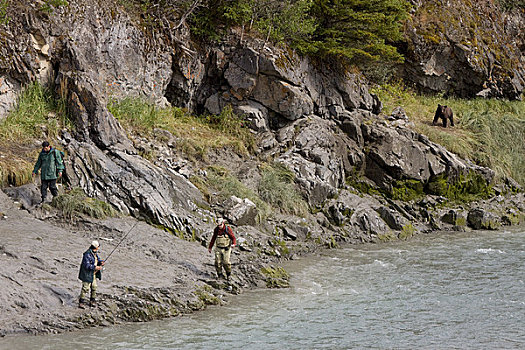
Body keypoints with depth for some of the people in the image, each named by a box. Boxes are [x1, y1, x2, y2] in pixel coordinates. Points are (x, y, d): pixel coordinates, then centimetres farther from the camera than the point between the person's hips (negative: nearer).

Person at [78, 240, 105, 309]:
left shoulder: (95, 253, 7)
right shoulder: (87, 255, -22)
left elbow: (98, 260, 16)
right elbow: (87, 265, -27)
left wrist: (101, 262, -7)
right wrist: (95, 267, -32)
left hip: (93, 274, 9)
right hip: (87, 274, -9)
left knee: (94, 287, 14)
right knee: (85, 288, -8)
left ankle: (92, 301, 27)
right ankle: (81, 302, -1)